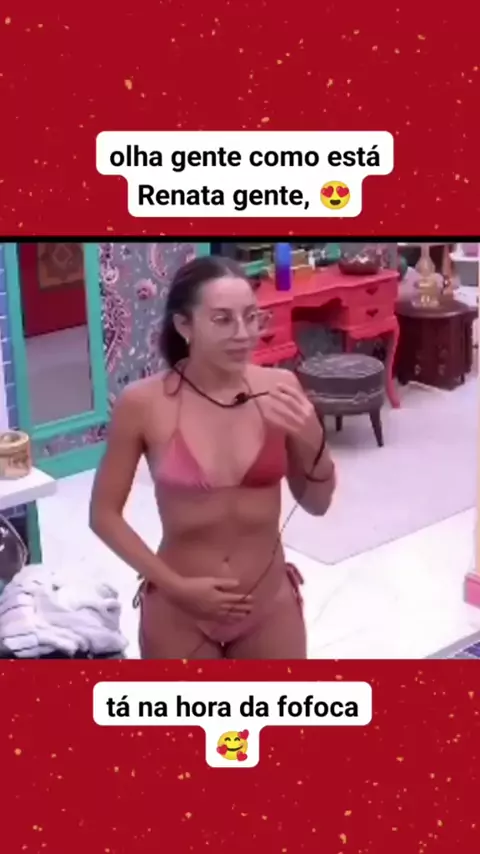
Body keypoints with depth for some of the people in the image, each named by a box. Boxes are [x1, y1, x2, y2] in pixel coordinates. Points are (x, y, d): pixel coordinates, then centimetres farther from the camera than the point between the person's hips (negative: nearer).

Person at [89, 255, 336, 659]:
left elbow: (317, 503, 0)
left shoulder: (278, 389, -9)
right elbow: (105, 513, -6)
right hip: (179, 613, -2)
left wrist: (311, 442, -20)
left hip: (268, 606, 2)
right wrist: (175, 585, -14)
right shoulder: (144, 403, -15)